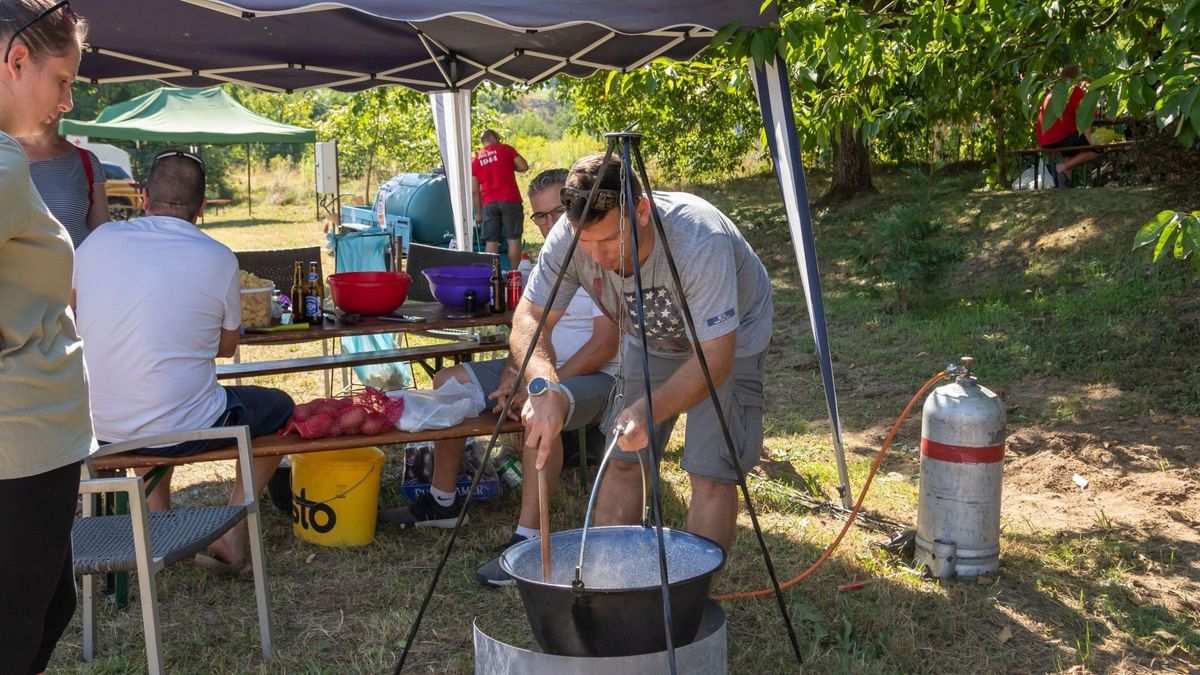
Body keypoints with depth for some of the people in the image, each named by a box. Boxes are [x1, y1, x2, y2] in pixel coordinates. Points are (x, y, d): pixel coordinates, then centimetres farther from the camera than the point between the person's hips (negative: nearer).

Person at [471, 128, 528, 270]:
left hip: (489, 203, 3)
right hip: (510, 200, -3)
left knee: (491, 241, 3)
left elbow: (474, 190, 10)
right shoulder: (505, 149, 5)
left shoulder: (475, 159, 13)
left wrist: (478, 212, 13)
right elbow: (524, 167, -2)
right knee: (513, 239, 1)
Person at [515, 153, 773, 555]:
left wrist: (650, 411, -52)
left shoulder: (700, 242, -40)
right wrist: (543, 385, -43)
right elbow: (530, 319, -22)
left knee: (711, 472, -13)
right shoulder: (567, 240, -27)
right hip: (650, 340, 4)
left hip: (729, 340, -4)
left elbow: (715, 359, -37)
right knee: (621, 458, 2)